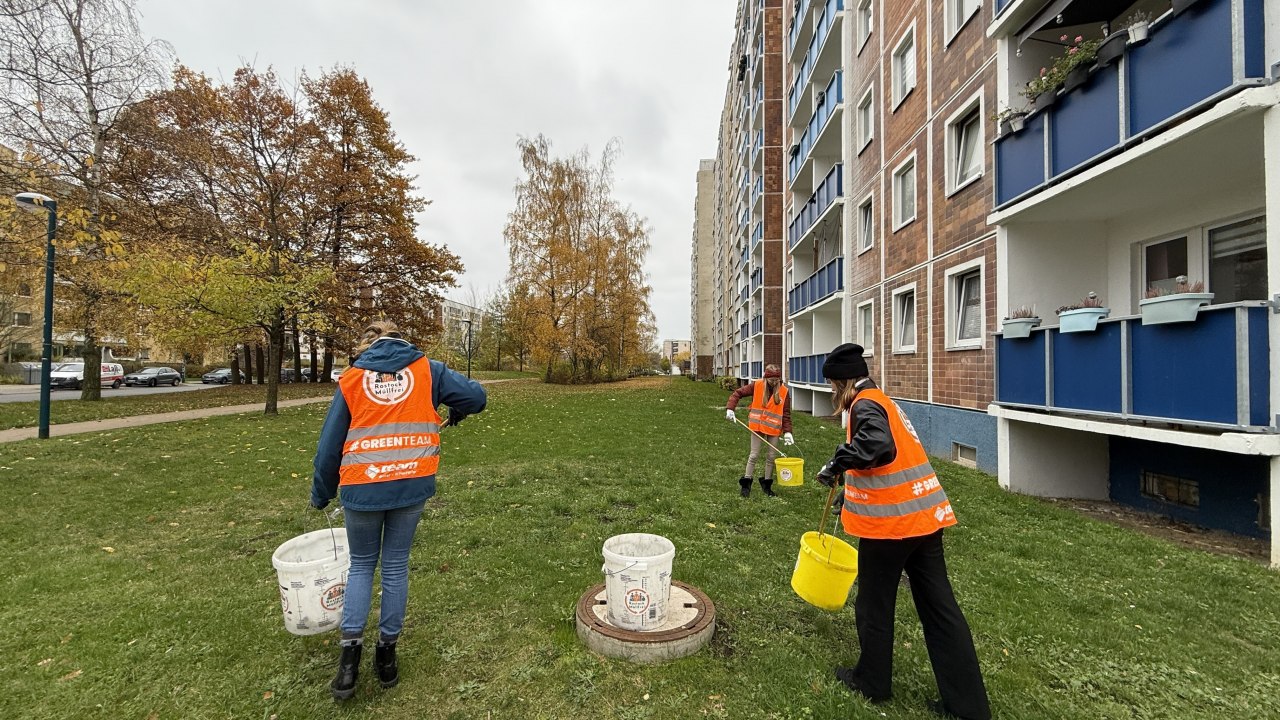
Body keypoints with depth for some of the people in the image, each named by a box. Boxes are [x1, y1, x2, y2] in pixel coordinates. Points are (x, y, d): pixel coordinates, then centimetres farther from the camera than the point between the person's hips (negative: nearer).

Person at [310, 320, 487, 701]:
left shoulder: (351, 378, 5)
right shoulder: (427, 369, 3)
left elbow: (330, 444, 9)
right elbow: (475, 397, -3)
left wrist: (321, 494, 20)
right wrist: (456, 413, 19)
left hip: (362, 487, 1)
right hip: (412, 484, 0)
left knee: (361, 566, 22)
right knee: (396, 566, 16)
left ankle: (350, 651, 13)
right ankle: (387, 653, 27)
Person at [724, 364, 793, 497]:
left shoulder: (784, 391, -5)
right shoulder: (757, 386, -7)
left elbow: (786, 413, -3)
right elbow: (738, 393, -3)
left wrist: (787, 431, -12)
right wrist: (730, 409, -16)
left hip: (774, 428, 1)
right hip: (757, 426, -1)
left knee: (772, 456, 9)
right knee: (754, 455, 3)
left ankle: (767, 483, 26)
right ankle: (746, 483, 17)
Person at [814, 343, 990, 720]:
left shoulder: (865, 405, -14)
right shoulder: (883, 400, 16)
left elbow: (879, 446, -34)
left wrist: (837, 463, -23)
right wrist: (850, 488, 28)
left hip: (890, 522, -9)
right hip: (925, 516, 9)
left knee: (874, 606, 11)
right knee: (940, 608, 14)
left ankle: (872, 683, 30)